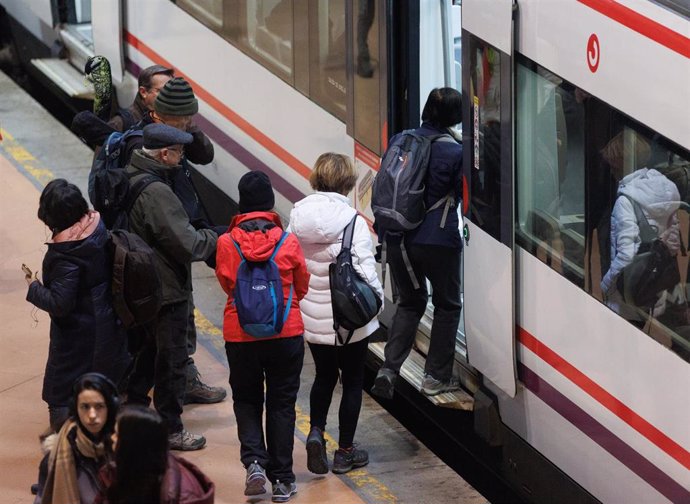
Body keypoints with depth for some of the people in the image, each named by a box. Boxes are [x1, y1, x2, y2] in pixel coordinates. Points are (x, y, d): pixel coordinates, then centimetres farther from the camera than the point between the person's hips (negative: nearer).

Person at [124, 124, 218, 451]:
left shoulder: (127, 180, 1)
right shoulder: (156, 193, -28)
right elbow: (187, 245, -26)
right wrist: (214, 238, -8)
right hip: (167, 291, -9)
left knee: (144, 354, 23)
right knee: (171, 360, 5)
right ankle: (170, 429, 15)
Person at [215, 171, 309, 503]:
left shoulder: (226, 243, -12)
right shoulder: (288, 242, -11)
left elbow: (226, 284, 4)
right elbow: (302, 286, 3)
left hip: (240, 335, 0)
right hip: (287, 332, 0)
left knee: (247, 400, 17)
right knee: (282, 404, 12)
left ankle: (254, 460, -4)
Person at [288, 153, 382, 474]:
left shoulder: (297, 218, -5)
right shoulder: (352, 222, -19)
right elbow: (365, 270, -19)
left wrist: (295, 300, 12)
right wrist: (377, 299, -1)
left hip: (311, 317, 4)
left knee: (324, 375, 23)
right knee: (352, 380, 13)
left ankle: (316, 431, 3)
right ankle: (345, 452, 19)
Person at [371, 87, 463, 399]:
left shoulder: (400, 142, 2)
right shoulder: (455, 152, -13)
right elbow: (465, 197, -7)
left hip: (398, 240, 5)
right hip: (439, 241, -5)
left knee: (410, 302, 21)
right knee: (447, 305, 16)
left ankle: (389, 369, 5)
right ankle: (436, 377, 17)